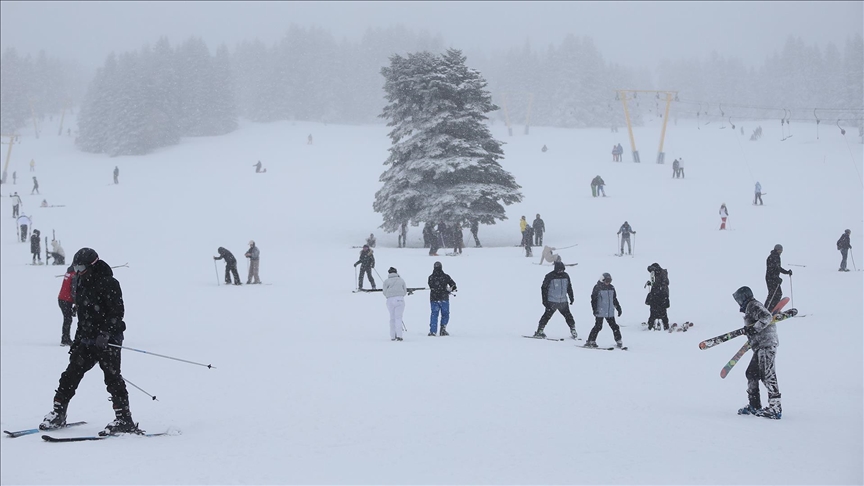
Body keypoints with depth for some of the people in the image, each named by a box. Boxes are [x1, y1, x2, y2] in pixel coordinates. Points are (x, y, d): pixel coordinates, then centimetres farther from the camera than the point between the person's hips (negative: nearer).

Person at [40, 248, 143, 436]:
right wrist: (78, 338, 23)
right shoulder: (82, 285, 15)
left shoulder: (108, 284, -11)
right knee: (71, 374, 6)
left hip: (108, 340, -8)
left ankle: (124, 421, -9)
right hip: (87, 340, 8)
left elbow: (117, 312, -17)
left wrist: (105, 334, -26)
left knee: (112, 376, -10)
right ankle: (58, 414, 15)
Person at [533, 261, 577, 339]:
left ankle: (573, 331, 17)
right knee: (547, 316, -5)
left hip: (563, 302, 5)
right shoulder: (550, 276, -10)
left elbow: (569, 287, 19)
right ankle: (539, 331, 2)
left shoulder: (565, 276, 6)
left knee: (568, 316, 7)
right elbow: (544, 288, -7)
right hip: (552, 302, -4)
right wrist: (545, 300, -10)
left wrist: (571, 298, 20)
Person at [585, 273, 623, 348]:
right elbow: (593, 299, -7)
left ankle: (619, 341, 14)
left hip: (610, 312, 5)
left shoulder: (611, 288, 12)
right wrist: (595, 309, -15)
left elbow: (615, 299, 22)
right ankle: (590, 341, 1)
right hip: (600, 312, -5)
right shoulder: (597, 288, -6)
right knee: (598, 326, -7)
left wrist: (618, 308, 20)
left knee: (614, 326, 6)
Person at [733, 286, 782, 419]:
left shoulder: (752, 305, -6)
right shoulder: (751, 307, 24)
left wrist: (753, 328, -21)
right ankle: (754, 406, 19)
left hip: (765, 344, -11)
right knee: (751, 373, 14)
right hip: (761, 347, 11)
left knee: (767, 375, -14)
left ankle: (775, 407, -18)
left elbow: (766, 317, -20)